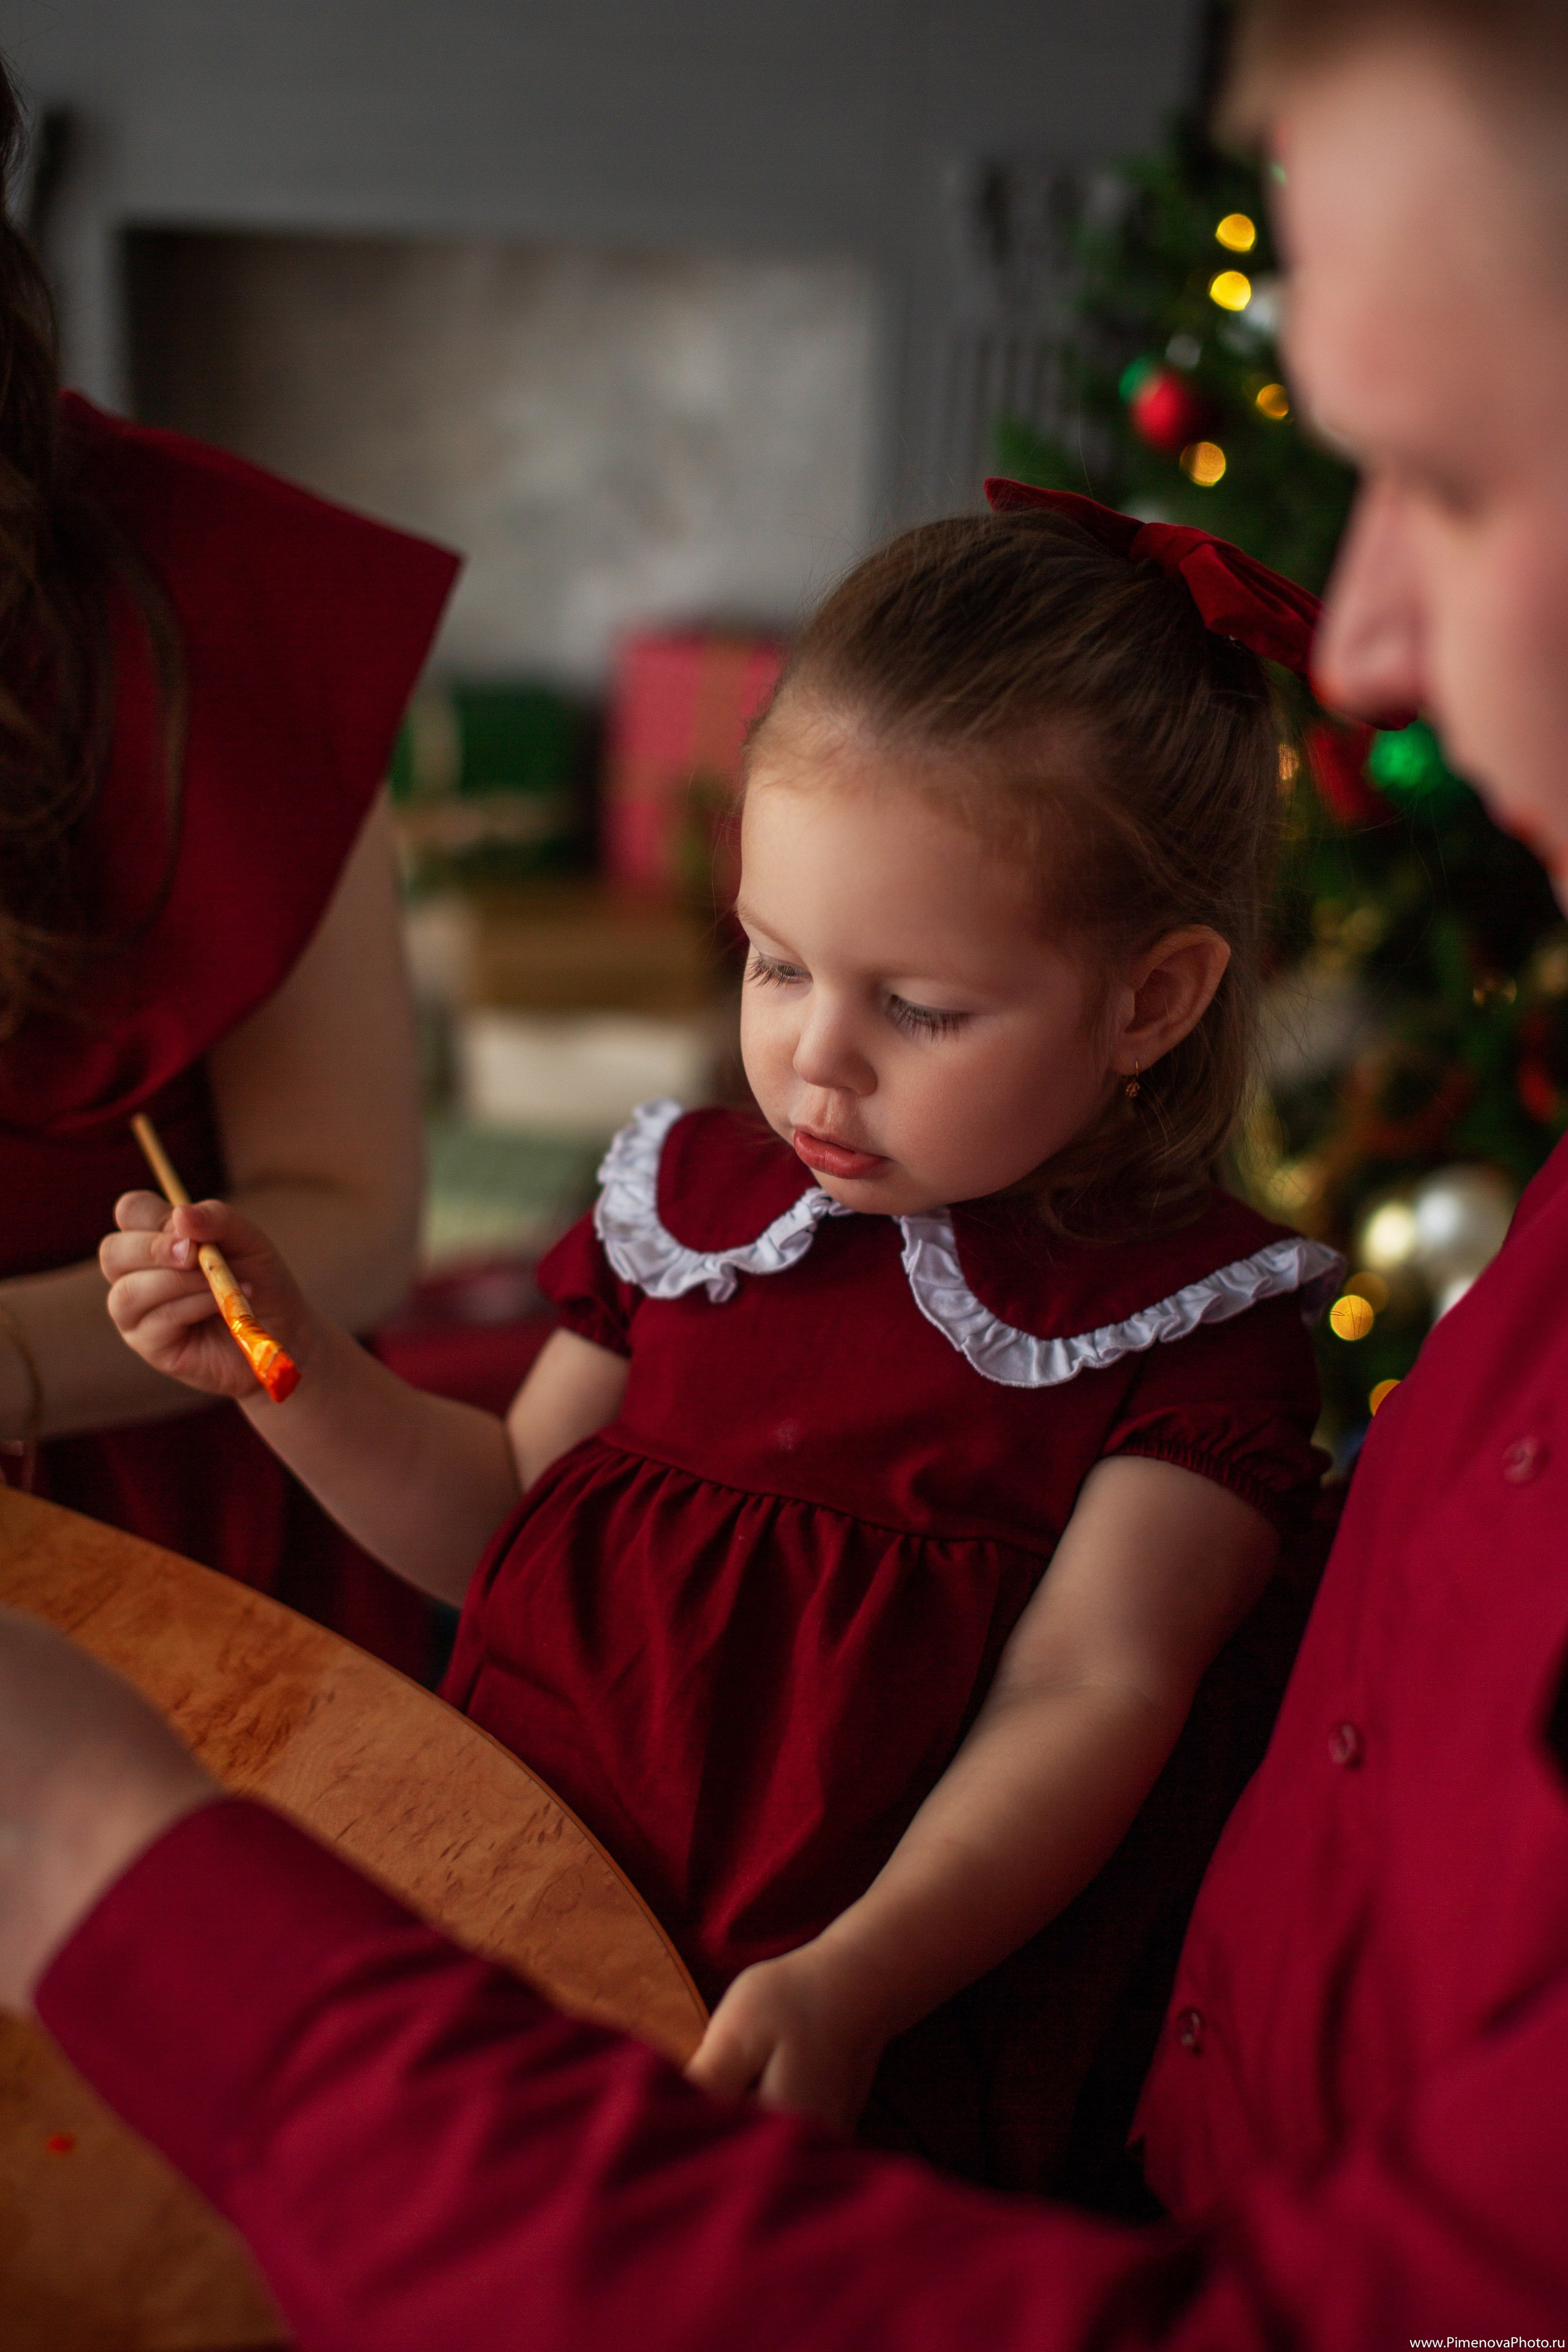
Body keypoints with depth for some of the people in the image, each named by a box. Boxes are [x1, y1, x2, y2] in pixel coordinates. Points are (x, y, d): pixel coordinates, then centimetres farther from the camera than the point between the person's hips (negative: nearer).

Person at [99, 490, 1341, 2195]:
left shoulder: (1193, 1316, -3)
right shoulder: (693, 1197, 12)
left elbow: (1090, 1691, -11)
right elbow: (498, 1518, 19)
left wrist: (855, 1980, -26)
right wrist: (288, 1366, 3)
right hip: (517, 1895, 5)